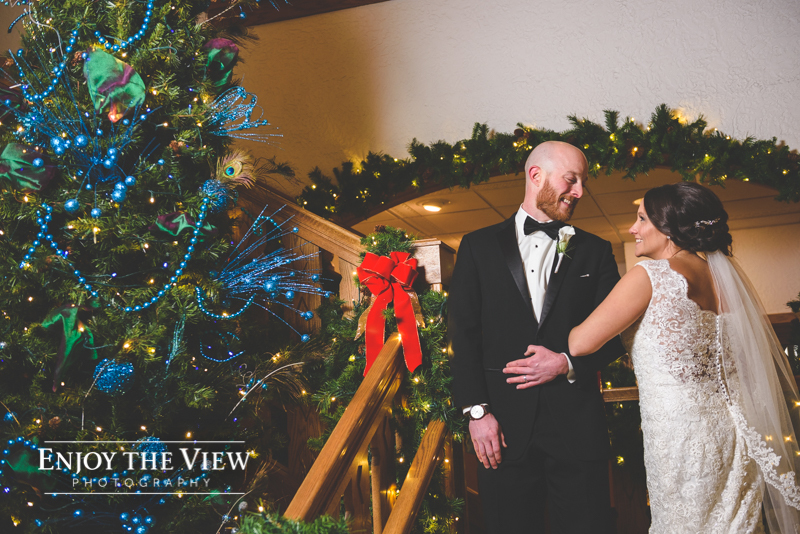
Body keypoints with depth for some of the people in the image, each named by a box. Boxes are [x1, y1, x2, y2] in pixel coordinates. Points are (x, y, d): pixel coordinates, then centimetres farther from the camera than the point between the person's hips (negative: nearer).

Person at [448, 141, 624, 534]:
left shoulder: (594, 251, 10)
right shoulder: (479, 246, 5)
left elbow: (614, 333, 8)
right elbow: (462, 332, 1)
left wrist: (568, 363, -10)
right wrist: (477, 410, -7)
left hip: (576, 424, 1)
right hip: (504, 427, -1)